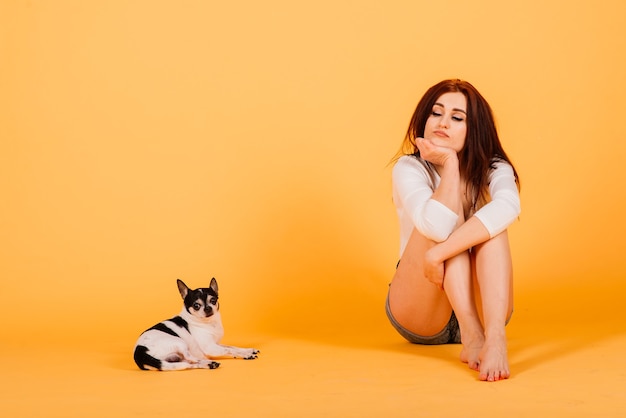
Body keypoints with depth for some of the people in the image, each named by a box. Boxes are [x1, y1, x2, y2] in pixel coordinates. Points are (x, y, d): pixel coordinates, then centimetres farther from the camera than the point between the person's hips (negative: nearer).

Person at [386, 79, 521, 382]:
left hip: (479, 308, 2)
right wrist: (450, 164, -23)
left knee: (491, 223, -24)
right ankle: (472, 336, -39)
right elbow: (436, 226, -32)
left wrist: (440, 253, -40)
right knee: (443, 224, -25)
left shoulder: (494, 169, -4)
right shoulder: (408, 168, -9)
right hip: (420, 316, -1)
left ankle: (495, 338, -44)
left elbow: (508, 207, -32)